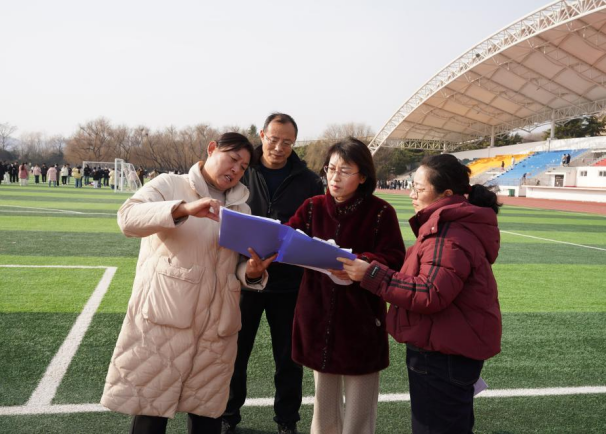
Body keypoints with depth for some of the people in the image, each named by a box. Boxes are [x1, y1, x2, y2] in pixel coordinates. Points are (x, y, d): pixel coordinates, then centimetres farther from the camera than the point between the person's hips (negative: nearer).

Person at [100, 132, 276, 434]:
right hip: (164, 318, -4)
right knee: (151, 408, 1)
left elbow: (239, 265, 14)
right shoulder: (169, 185, 2)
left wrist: (252, 272, -10)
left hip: (215, 325, 4)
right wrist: (183, 209, -30)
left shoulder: (241, 208, 15)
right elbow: (128, 218, -15)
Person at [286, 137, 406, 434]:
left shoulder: (381, 212, -9)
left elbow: (394, 261, -15)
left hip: (360, 319, -3)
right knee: (324, 404, 21)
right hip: (318, 315, 4)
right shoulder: (312, 207, 3)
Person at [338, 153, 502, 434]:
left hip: (444, 355, -11)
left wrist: (371, 275, -28)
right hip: (451, 349, 11)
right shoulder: (454, 225, 12)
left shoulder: (450, 235, -24)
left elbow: (430, 295, -30)